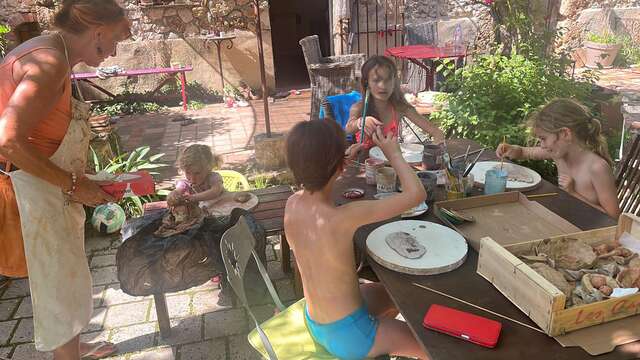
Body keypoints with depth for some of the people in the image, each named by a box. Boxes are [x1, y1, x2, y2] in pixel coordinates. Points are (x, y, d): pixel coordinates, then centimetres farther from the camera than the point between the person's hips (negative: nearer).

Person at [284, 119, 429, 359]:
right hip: (346, 335, -7)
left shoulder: (292, 204, -13)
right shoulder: (343, 218, -35)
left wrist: (346, 160, 3)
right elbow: (416, 194, -27)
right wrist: (393, 153, -12)